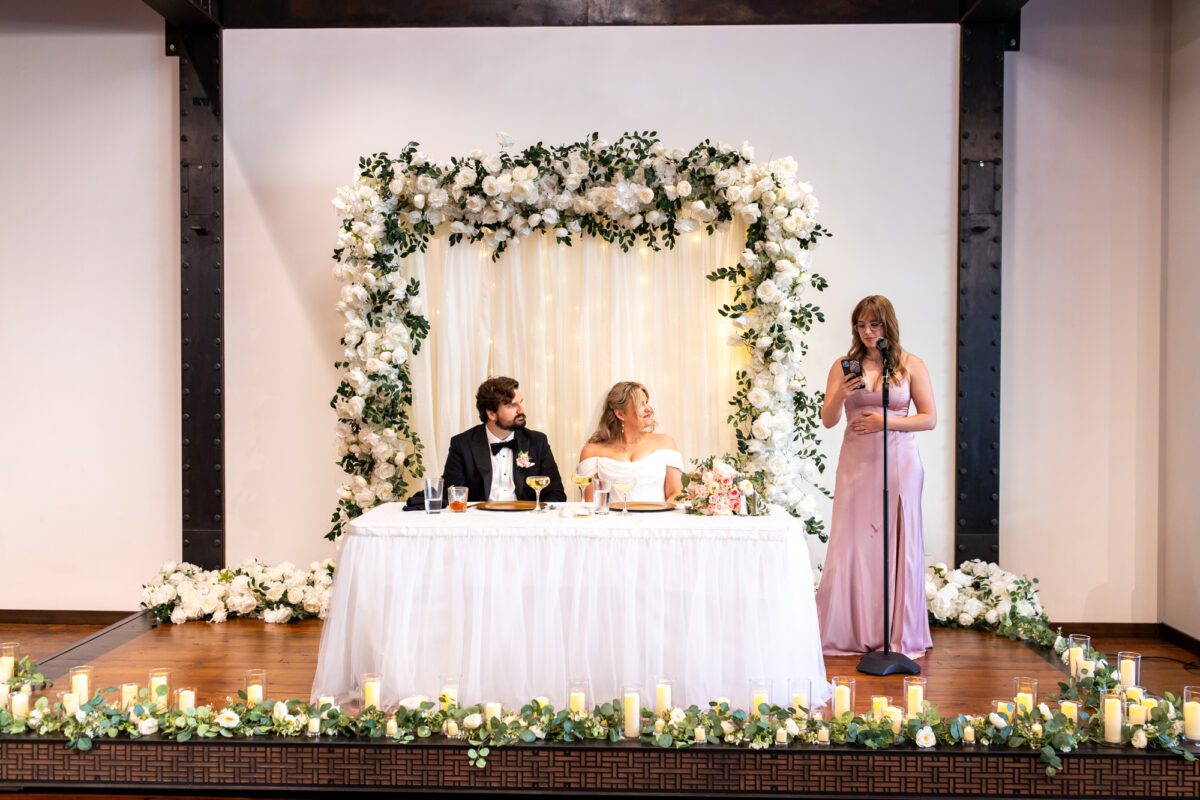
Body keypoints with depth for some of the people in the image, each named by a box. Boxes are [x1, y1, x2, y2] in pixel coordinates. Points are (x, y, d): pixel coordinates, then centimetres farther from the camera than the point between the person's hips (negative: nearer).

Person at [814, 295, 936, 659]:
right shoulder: (844, 365, 7)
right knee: (852, 543, 0)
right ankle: (849, 632, 9)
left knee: (898, 545, 1)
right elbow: (827, 421, 6)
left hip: (898, 462, -1)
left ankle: (899, 635, 11)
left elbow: (929, 418, 1)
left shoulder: (911, 365, 3)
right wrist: (840, 395, -13)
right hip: (856, 462, 1)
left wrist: (887, 421, -11)